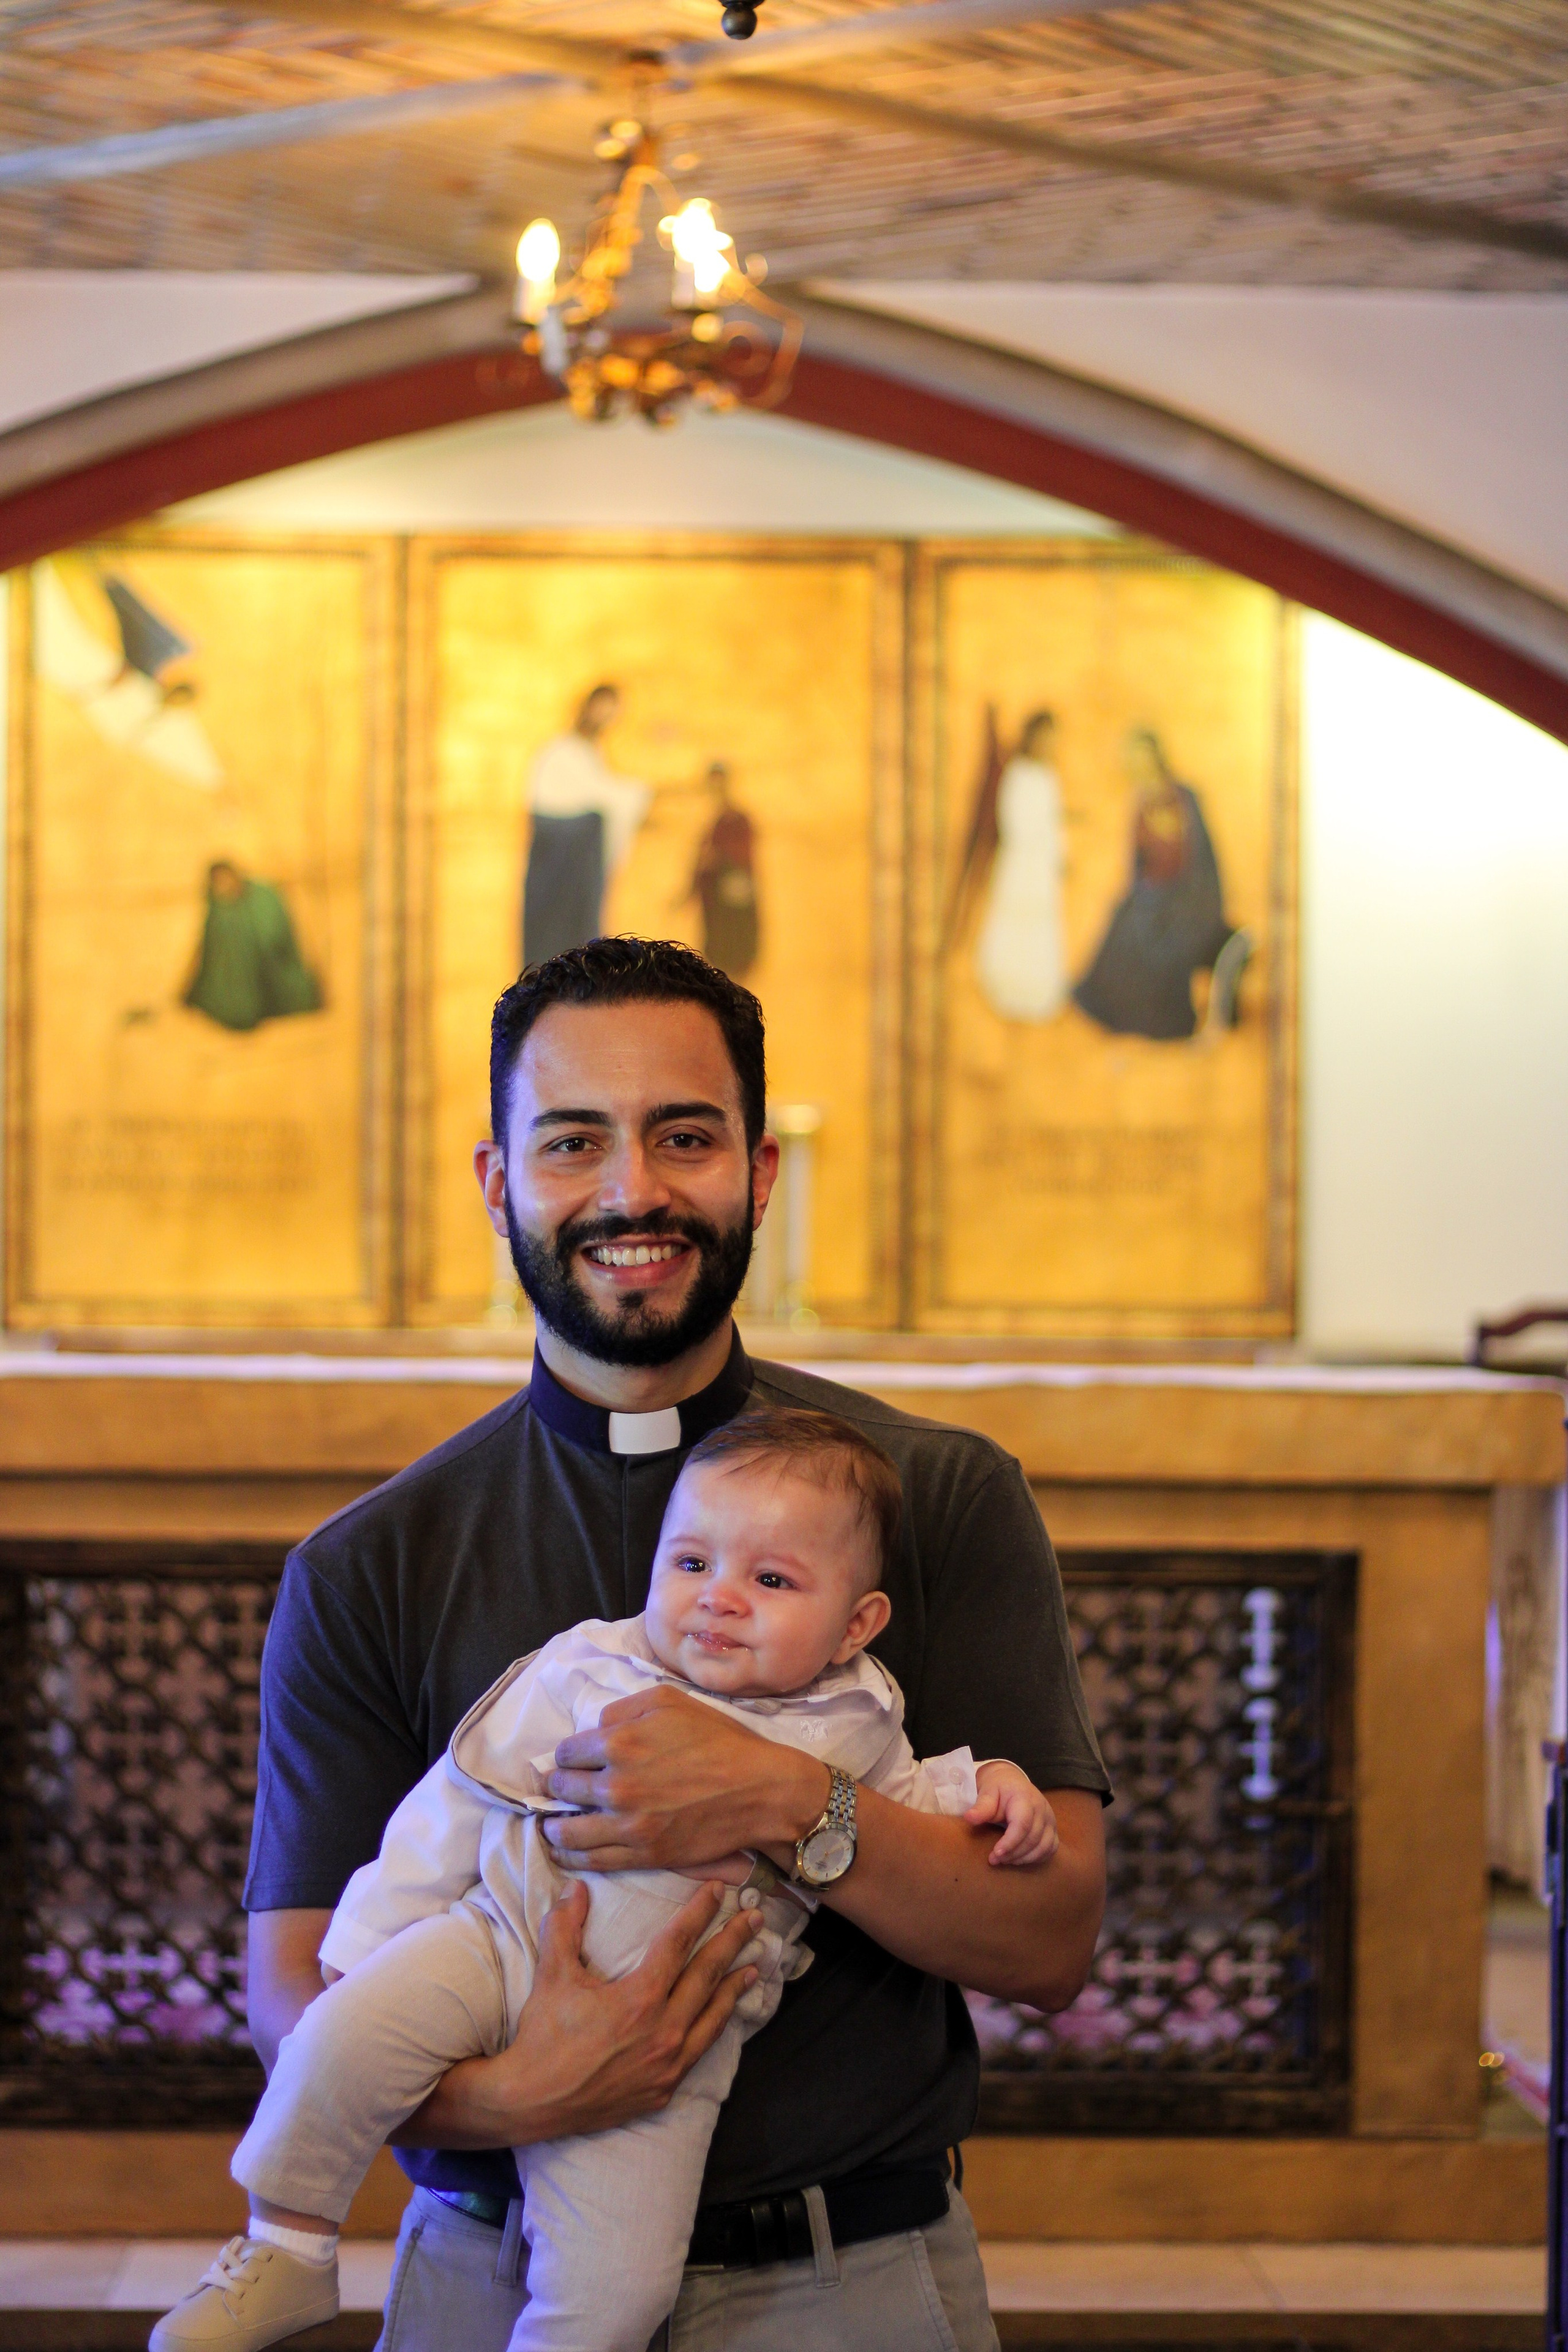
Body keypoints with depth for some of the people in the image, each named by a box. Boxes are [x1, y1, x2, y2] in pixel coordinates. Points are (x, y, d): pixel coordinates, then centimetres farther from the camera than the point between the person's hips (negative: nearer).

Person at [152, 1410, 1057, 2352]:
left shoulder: (850, 1731, 6)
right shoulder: (584, 1673, 0)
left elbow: (902, 1803, 27)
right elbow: (458, 1806, 6)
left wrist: (984, 1785, 5)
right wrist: (362, 1950, 6)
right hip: (506, 1934, 0)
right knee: (349, 2034, -26)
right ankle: (286, 2252, -3)